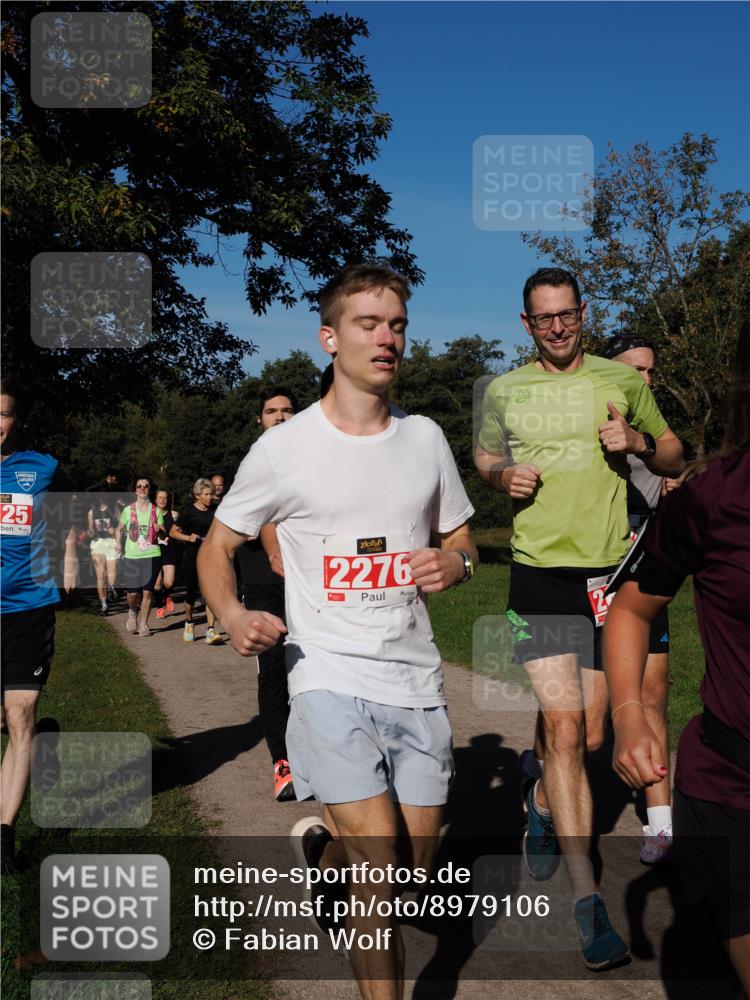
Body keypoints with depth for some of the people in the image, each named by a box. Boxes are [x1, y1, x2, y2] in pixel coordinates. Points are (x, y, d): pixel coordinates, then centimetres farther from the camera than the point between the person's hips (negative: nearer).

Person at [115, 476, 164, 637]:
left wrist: (159, 529, -11)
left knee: (147, 592, -1)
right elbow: (119, 529, 16)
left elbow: (163, 533, 11)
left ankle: (143, 624, 11)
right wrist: (118, 542, -2)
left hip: (152, 555, 0)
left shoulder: (156, 510, 6)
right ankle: (133, 612, 30)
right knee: (132, 593, -2)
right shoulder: (128, 510, 4)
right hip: (131, 556, 0)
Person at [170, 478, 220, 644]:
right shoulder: (188, 512, -5)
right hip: (192, 557, -2)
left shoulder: (215, 511, 6)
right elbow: (172, 532, -1)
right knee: (192, 592, 9)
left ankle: (211, 630, -15)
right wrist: (188, 537, -16)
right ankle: (189, 623, 35)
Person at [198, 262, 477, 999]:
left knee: (414, 872, 15)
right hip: (328, 678, -4)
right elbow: (216, 546, 4)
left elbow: (461, 540, 15)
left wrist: (455, 564, -9)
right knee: (384, 872, -12)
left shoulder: (425, 438, 5)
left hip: (416, 678, 4)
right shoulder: (283, 448, -6)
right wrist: (232, 616, -16)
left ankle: (325, 848, 46)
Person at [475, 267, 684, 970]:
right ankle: (587, 899, -5)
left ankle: (542, 797, 43)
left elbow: (674, 457, 15)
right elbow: (483, 460, 22)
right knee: (564, 728, -12)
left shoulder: (622, 380, 7)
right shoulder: (503, 392, 8)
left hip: (610, 573, 2)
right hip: (540, 574, -1)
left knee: (586, 736, 11)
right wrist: (504, 477, -2)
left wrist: (638, 443, -7)